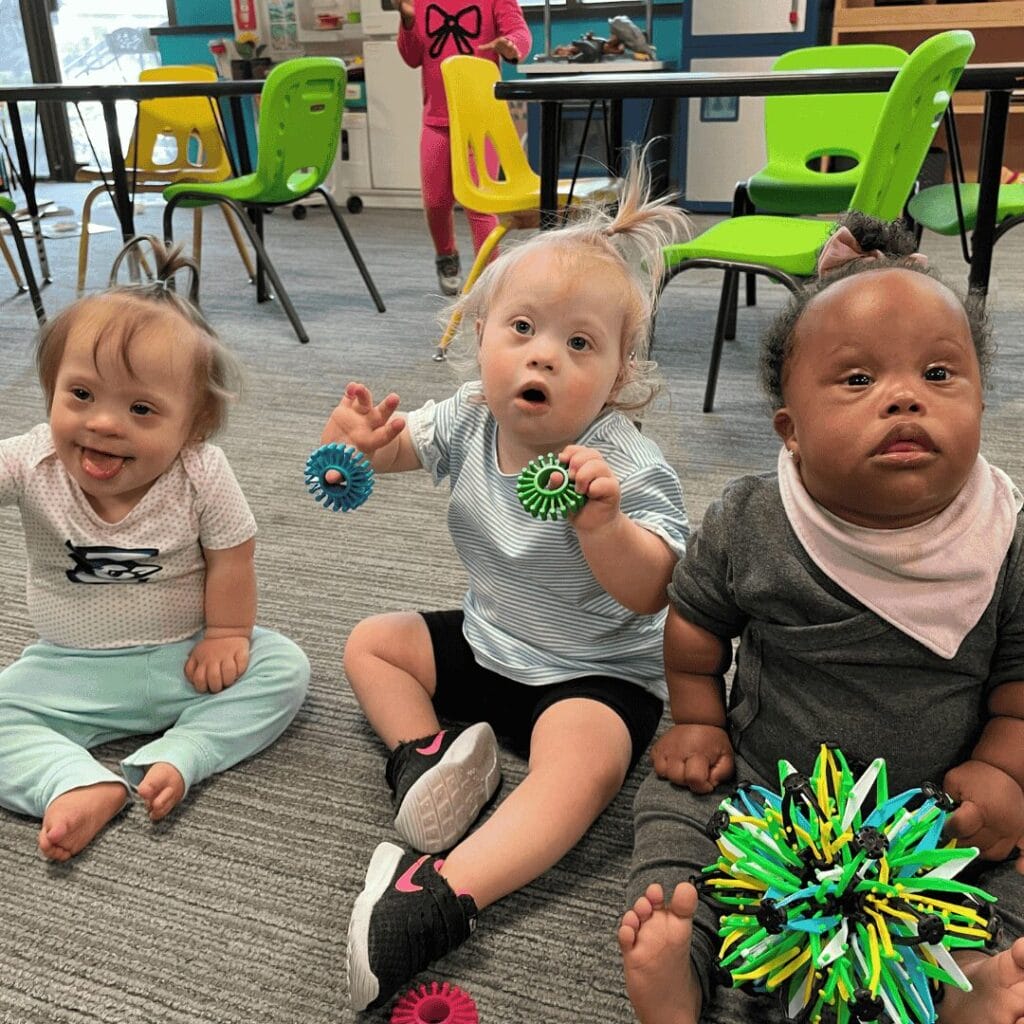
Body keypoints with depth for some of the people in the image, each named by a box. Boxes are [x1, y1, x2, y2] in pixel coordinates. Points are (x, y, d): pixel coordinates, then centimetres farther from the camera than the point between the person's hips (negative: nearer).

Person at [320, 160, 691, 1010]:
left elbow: (648, 594, -27)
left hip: (596, 675, -6)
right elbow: (392, 448, 3)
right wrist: (358, 437, -22)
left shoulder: (625, 466, -23)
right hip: (486, 646, 7)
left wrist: (601, 525, -47)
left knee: (580, 763, -35)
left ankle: (442, 896, -42)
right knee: (371, 642, 9)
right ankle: (422, 758, -10)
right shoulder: (468, 420, -6)